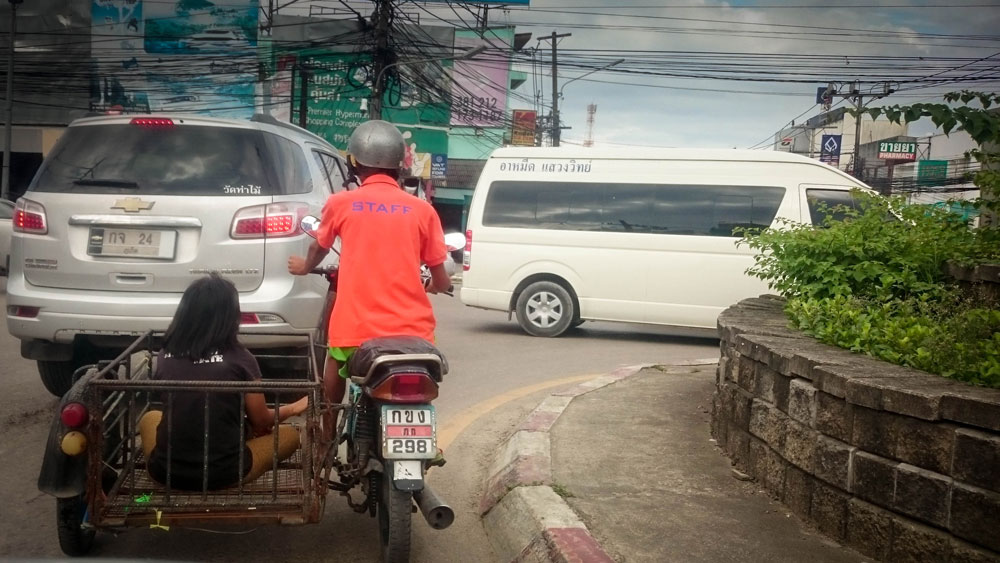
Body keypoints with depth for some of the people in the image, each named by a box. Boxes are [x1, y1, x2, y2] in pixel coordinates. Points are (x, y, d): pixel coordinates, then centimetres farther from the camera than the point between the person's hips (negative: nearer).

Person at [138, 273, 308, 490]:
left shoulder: (165, 356, 0)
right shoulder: (239, 359, -11)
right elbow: (261, 423, 1)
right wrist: (293, 408, 23)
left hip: (166, 470, 4)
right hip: (223, 473, -4)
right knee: (290, 434, 19)